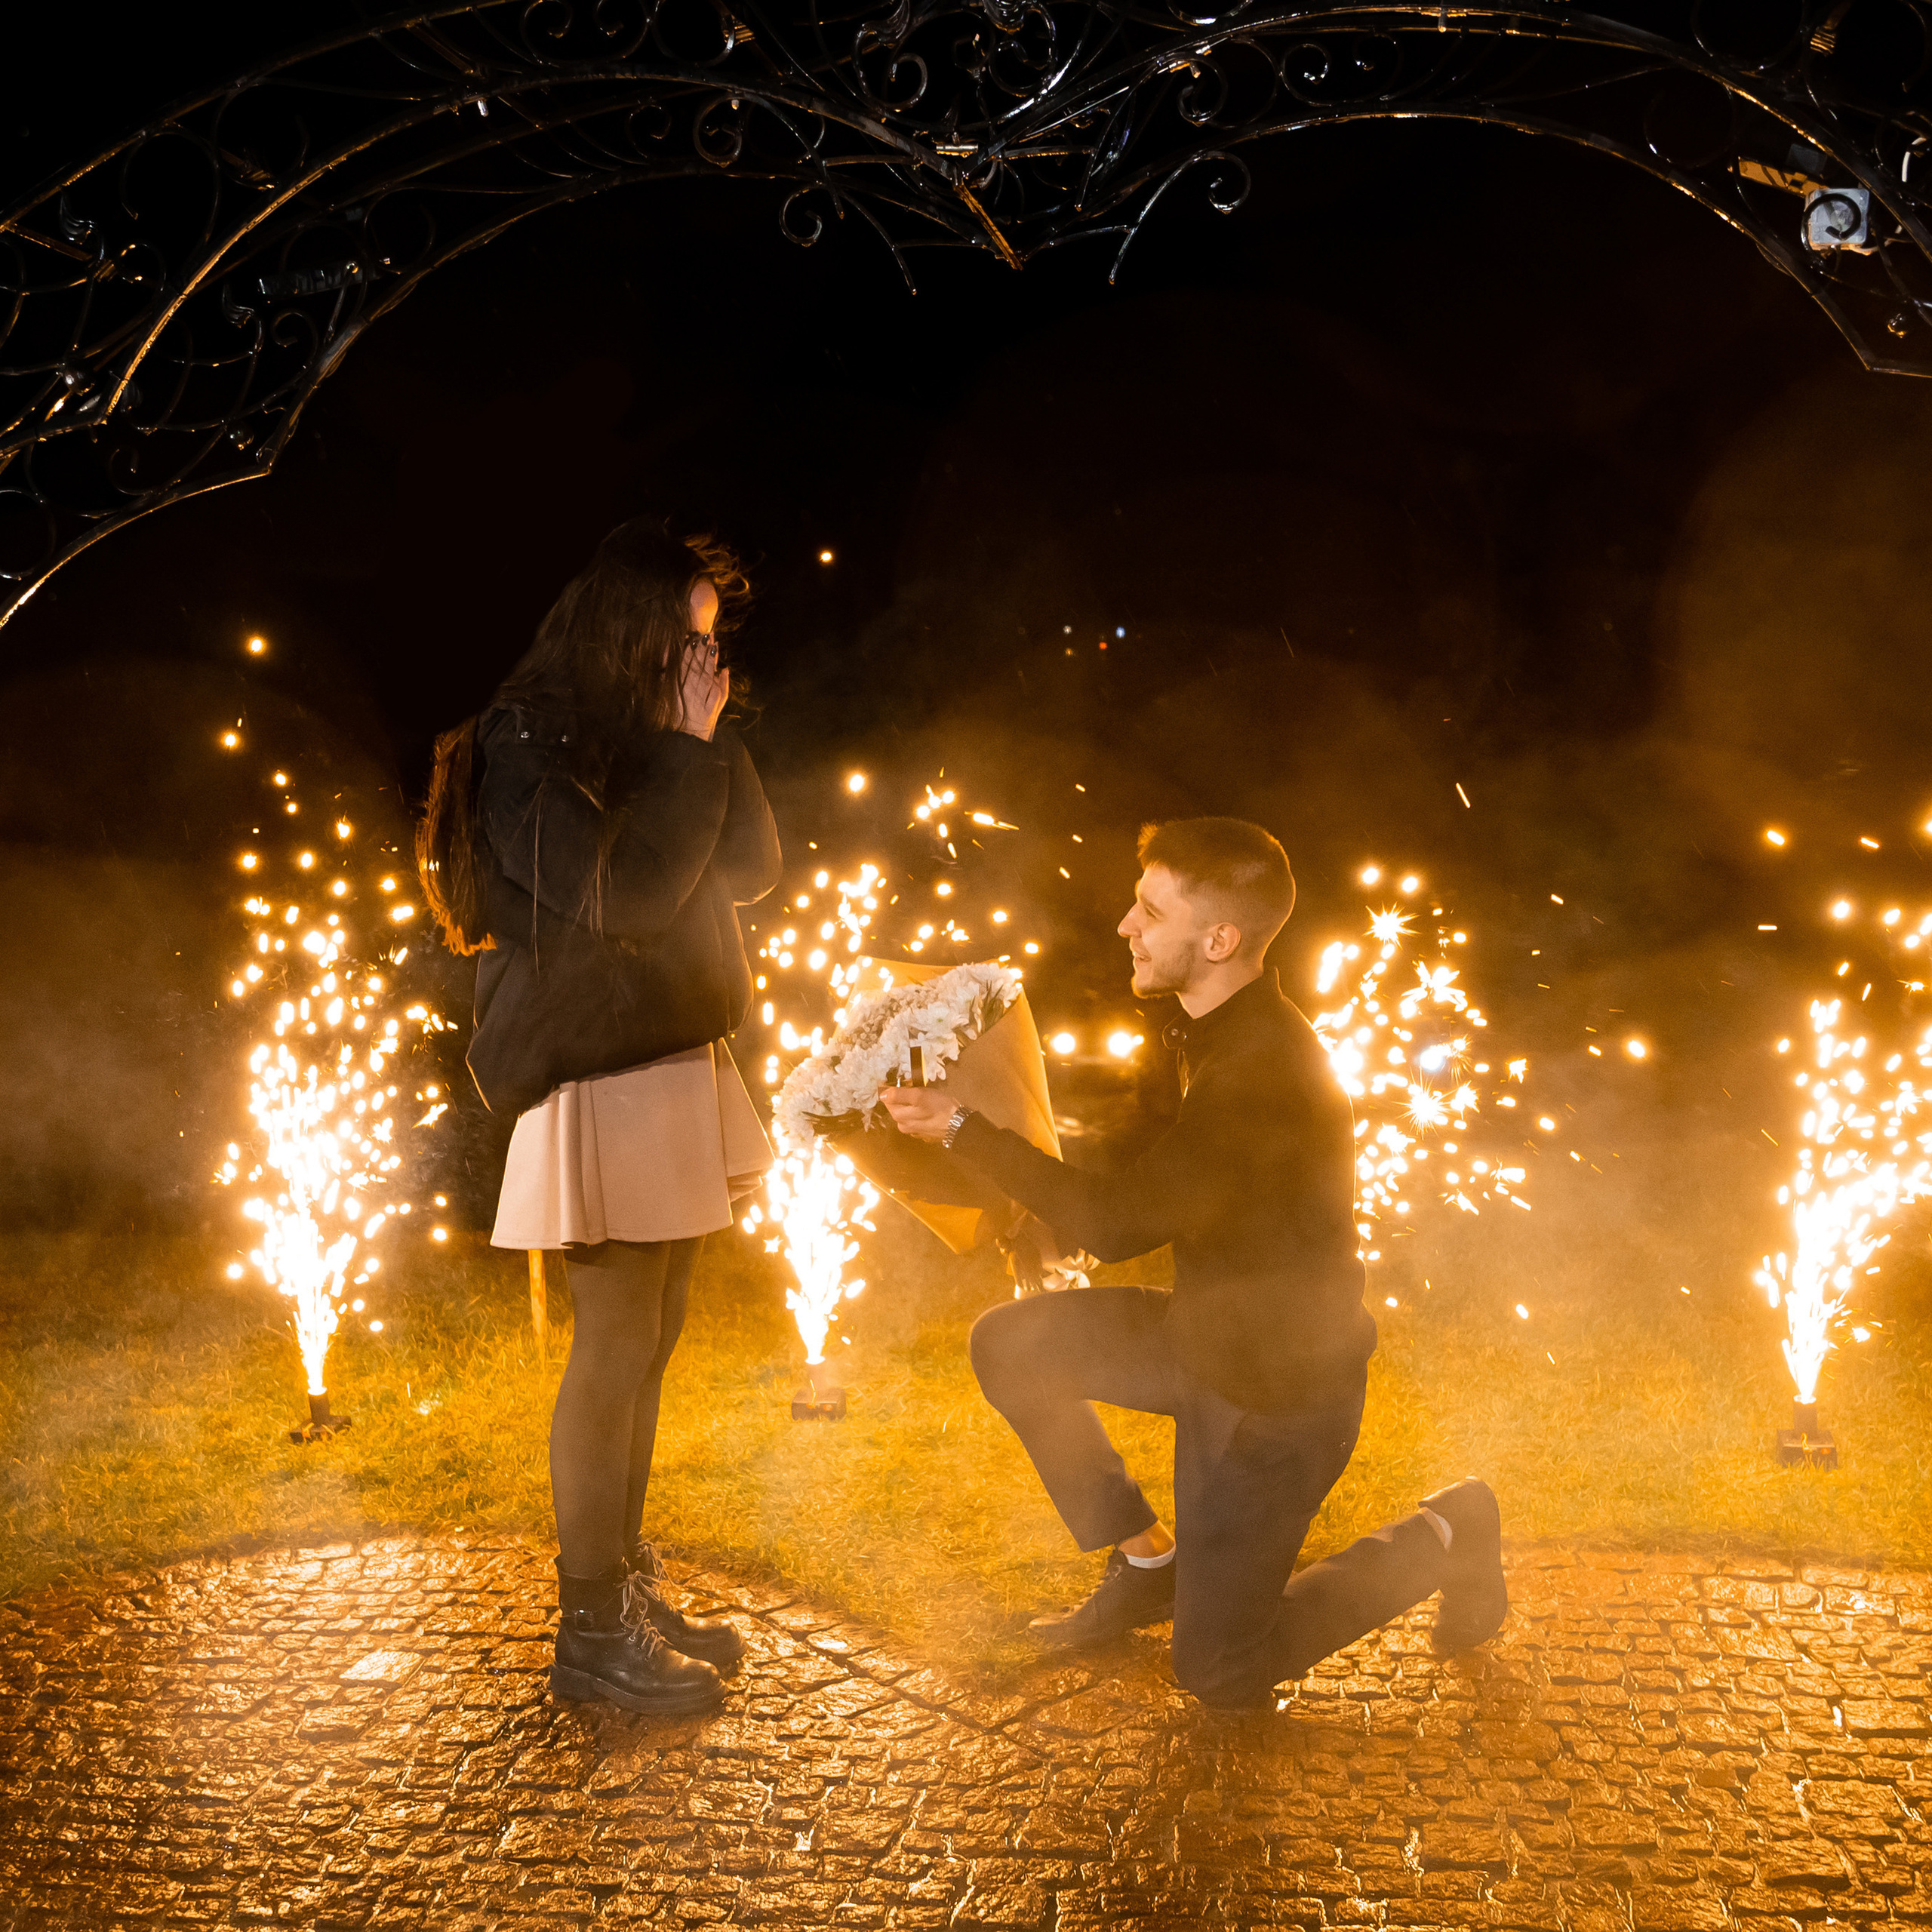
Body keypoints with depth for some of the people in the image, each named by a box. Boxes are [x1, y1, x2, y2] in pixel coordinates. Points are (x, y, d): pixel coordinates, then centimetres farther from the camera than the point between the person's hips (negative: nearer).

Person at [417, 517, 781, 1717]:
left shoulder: (650, 746, 16)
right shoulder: (524, 749, -9)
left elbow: (755, 868, 11)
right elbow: (623, 893, -21)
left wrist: (714, 744, 1)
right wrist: (689, 753, -13)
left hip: (682, 1069, 9)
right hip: (602, 1085, -8)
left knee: (647, 1345, 12)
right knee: (616, 1349, -4)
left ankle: (626, 1586, 23)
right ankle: (592, 1632, 6)